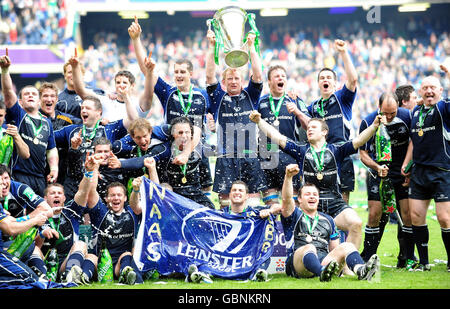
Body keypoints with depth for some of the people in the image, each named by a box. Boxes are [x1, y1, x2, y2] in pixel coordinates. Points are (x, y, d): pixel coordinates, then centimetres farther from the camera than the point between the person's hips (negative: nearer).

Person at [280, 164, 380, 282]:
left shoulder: (328, 220, 30)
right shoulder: (295, 216, 16)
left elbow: (335, 249, 27)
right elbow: (287, 199, -5)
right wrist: (288, 176, -22)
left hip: (324, 261, 4)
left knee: (346, 246, -21)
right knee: (309, 247, -35)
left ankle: (361, 270, -53)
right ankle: (323, 272, -67)